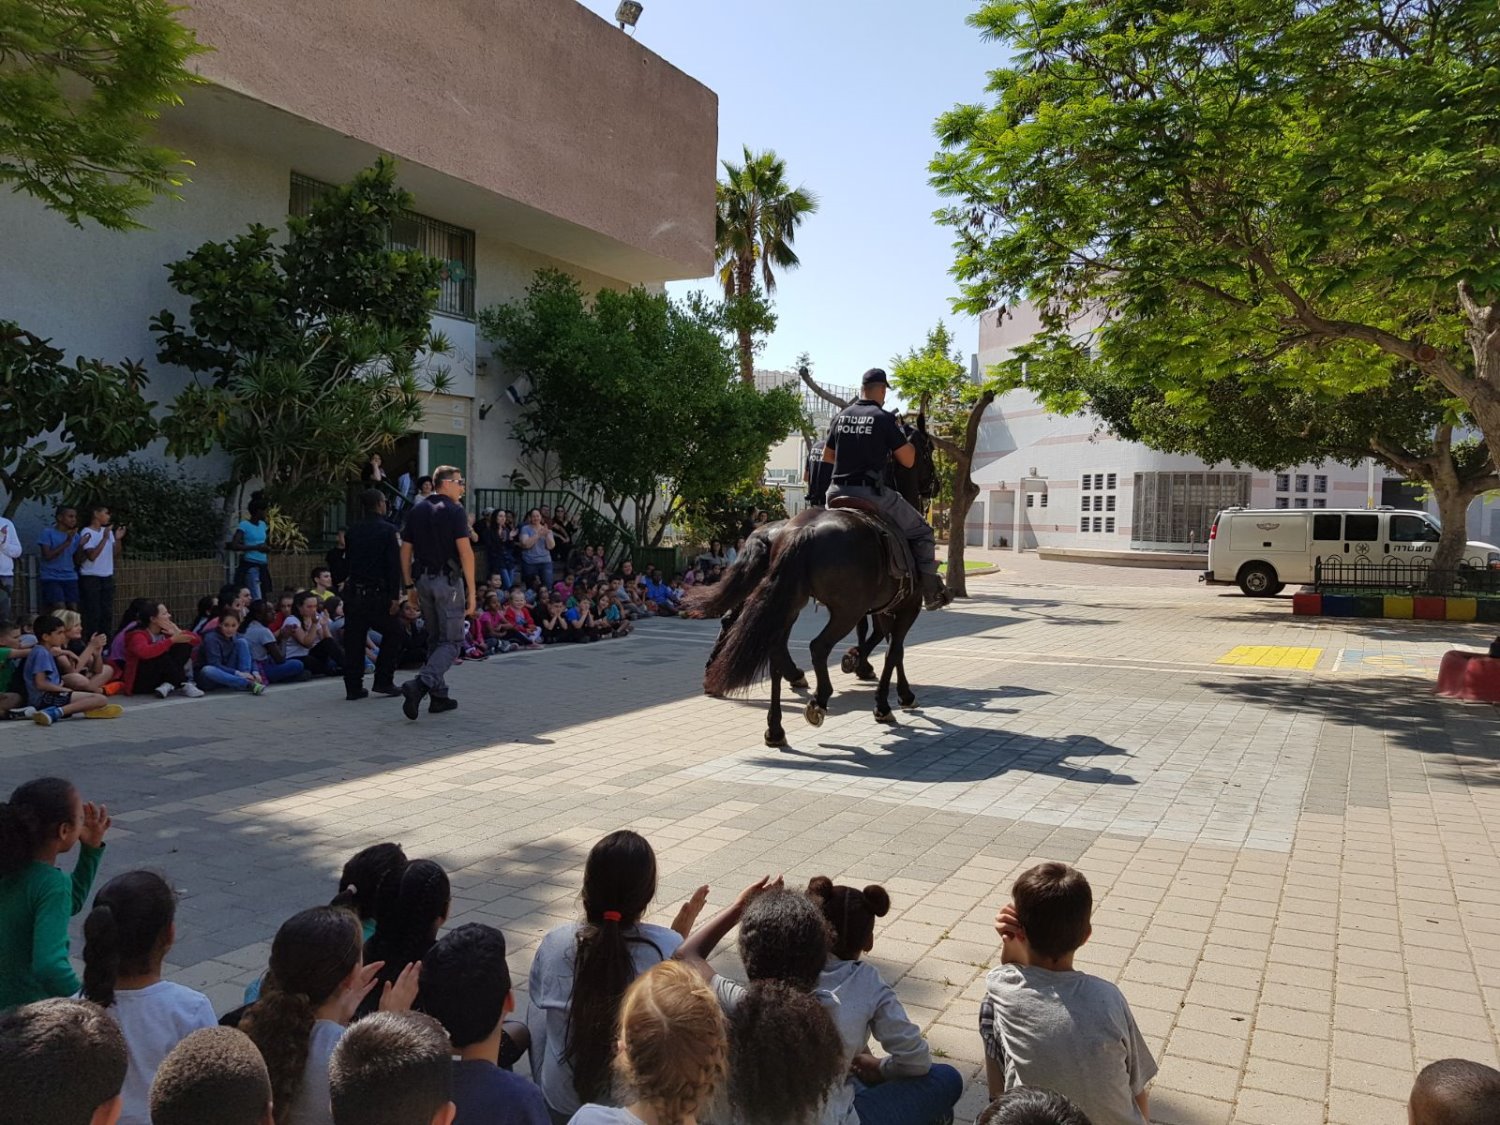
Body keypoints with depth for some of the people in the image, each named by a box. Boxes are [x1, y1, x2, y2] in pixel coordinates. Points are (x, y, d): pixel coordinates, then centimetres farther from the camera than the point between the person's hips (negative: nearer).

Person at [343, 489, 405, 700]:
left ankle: (353, 687, 11)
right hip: (378, 593, -5)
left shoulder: (353, 531, 10)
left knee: (354, 641, 8)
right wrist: (395, 596, -13)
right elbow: (394, 565, -13)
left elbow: (348, 561, 14)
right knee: (392, 635, 10)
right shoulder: (388, 530, -7)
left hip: (354, 593, 5)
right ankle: (383, 681, 7)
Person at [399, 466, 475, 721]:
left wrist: (410, 586, 16)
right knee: (451, 641, -2)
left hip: (424, 580, 7)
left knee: (434, 639, 17)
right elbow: (465, 551, -15)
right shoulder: (454, 510, -8)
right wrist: (471, 591, -12)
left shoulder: (417, 509, 11)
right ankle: (420, 684, -22)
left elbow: (405, 551, 10)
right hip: (449, 581, -7)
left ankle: (439, 696, 18)